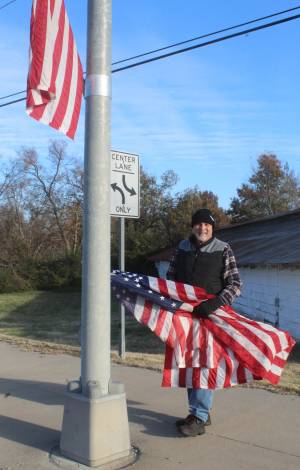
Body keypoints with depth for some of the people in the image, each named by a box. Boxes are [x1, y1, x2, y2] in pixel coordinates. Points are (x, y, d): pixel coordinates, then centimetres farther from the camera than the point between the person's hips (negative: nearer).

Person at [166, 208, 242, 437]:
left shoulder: (223, 250, -5)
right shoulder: (182, 247, 8)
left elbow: (235, 284, -9)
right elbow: (171, 277, 15)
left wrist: (215, 303, -24)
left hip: (210, 316, -5)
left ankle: (199, 418, 0)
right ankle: (200, 412, 27)